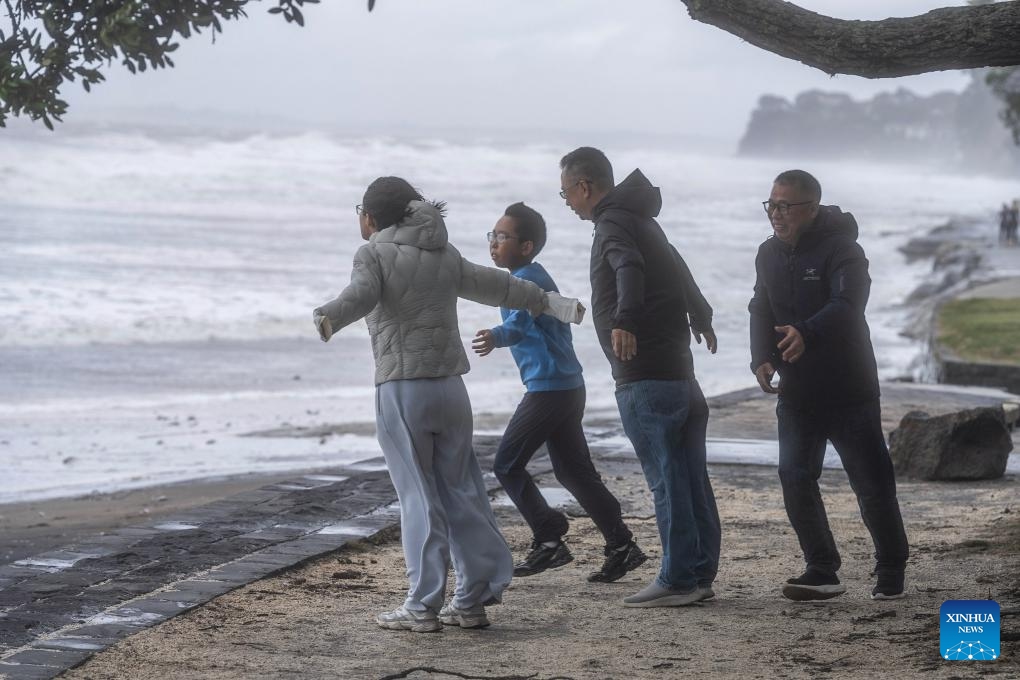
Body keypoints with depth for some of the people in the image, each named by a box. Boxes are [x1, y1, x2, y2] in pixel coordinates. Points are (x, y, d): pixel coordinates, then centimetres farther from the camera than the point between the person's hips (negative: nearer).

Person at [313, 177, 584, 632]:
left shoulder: (374, 253, -2)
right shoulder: (444, 254, 16)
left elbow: (361, 294, -23)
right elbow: (496, 285, 24)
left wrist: (328, 318, -42)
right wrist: (551, 303, 36)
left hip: (401, 389, -5)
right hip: (450, 386, 6)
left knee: (418, 497, -4)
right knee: (460, 492, 9)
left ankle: (423, 606, -3)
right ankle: (473, 599, 11)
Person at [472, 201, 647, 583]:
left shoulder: (525, 280, -13)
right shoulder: (538, 277, 17)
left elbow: (521, 319, -34)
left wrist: (497, 336, -52)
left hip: (547, 389, -10)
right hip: (569, 386, 10)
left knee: (507, 465, -1)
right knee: (574, 471, 12)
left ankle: (550, 540, -1)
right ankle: (622, 547, 10)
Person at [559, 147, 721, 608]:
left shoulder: (614, 223, -10)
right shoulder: (641, 220, 22)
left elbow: (630, 268, -33)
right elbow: (679, 273, 39)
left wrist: (624, 320, -50)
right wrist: (701, 318, 56)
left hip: (644, 378, -10)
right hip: (679, 371, 10)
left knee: (666, 480, -8)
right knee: (691, 479, 10)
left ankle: (677, 581, -6)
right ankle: (700, 576, 15)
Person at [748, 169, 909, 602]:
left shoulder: (841, 249, -14)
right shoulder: (769, 254, 7)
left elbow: (847, 304, -30)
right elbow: (761, 312, 8)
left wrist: (807, 333, -48)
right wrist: (762, 359, -11)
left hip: (849, 389, -6)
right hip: (797, 392, 6)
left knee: (871, 481, 1)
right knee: (795, 479, -1)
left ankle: (891, 570, 17)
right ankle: (822, 572, 8)